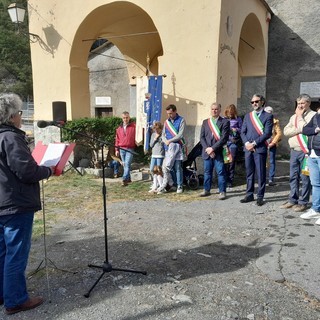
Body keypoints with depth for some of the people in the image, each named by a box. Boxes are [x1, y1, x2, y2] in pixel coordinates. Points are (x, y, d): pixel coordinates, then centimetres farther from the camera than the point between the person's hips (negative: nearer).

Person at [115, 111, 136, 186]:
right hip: (122, 149, 5)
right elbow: (117, 139, 13)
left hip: (130, 149, -5)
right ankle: (128, 178, 22)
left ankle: (124, 180, -18)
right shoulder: (119, 128, 13)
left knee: (127, 164, -14)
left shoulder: (134, 126, 1)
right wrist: (117, 149, 11)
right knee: (124, 165, 10)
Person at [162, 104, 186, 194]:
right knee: (169, 166, 5)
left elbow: (180, 135, -10)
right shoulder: (166, 122, 16)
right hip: (168, 147, 5)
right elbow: (163, 134, 15)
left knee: (178, 167, -5)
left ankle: (180, 186, 1)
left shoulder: (181, 120, -1)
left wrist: (169, 140, -8)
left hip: (177, 147, -5)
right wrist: (165, 141, -6)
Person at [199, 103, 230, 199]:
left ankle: (222, 191, 6)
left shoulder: (225, 122, -1)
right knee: (207, 172, 11)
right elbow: (202, 137, 7)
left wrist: (213, 148, -15)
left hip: (219, 152, -4)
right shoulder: (205, 122, 13)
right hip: (207, 152, 4)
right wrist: (207, 148, -8)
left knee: (220, 172, -2)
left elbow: (224, 138, -10)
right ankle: (206, 190, 22)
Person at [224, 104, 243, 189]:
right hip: (224, 142, 2)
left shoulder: (238, 119, 6)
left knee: (231, 162, 1)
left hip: (233, 142, -1)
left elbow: (242, 130, 7)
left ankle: (230, 181, 10)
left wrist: (236, 130, -11)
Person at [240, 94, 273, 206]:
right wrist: (247, 143, -7)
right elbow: (243, 132, 10)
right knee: (249, 173, 10)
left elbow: (267, 133, -8)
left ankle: (260, 197, 9)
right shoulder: (247, 116, 15)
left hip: (260, 148, -4)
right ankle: (249, 195, 19)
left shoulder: (268, 116, 2)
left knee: (261, 174, 1)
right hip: (248, 148, 4)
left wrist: (254, 143, -13)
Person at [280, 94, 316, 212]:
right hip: (294, 151, 6)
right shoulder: (293, 117, 16)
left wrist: (300, 117, -9)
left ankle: (303, 202, 8)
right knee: (293, 177, 12)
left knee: (305, 178, 0)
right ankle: (292, 200, 22)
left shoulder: (313, 115, -4)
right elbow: (286, 131, 4)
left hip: (305, 151, -6)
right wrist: (299, 129, -10)